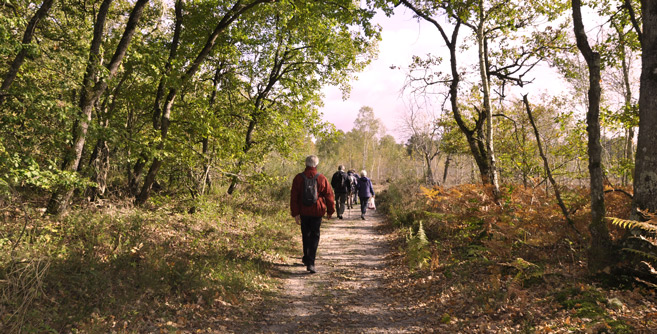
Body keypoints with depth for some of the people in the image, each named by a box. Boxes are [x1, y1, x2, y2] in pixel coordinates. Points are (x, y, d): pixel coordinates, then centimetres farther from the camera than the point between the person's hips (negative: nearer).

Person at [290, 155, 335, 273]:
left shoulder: (298, 178, -1)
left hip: (303, 211, 2)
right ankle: (310, 262, -9)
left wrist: (295, 213, -4)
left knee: (305, 234, 19)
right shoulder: (322, 179, -4)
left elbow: (294, 197, -5)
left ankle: (307, 258, 33)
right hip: (317, 211, -2)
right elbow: (329, 195, 1)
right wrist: (330, 211, 12)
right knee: (315, 235, 2)